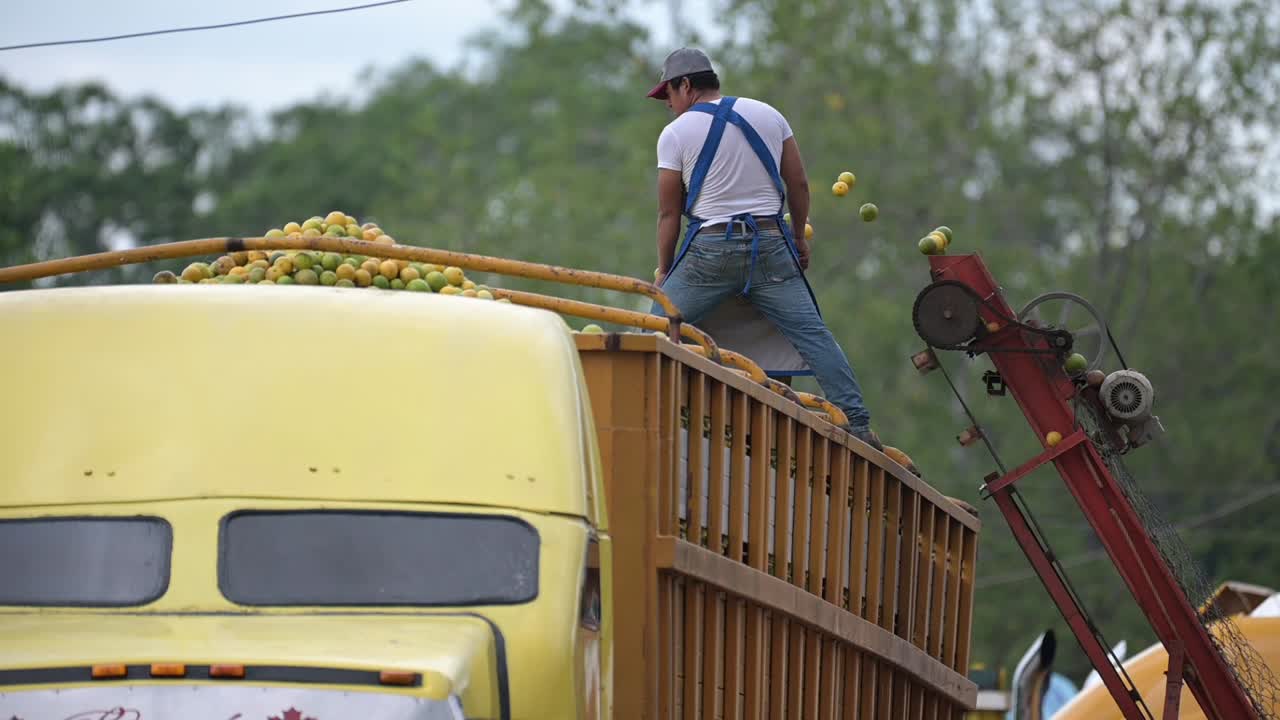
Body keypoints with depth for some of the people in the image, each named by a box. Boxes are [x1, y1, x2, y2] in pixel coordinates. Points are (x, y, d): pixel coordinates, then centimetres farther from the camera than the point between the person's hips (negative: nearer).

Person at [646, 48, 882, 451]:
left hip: (709, 250, -3)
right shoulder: (768, 115, 9)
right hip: (770, 244, 3)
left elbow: (669, 213, 2)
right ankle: (857, 424, -7)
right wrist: (800, 237, 25)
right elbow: (799, 184, 12)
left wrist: (664, 272, 12)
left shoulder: (675, 134, 0)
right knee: (812, 334, -1)